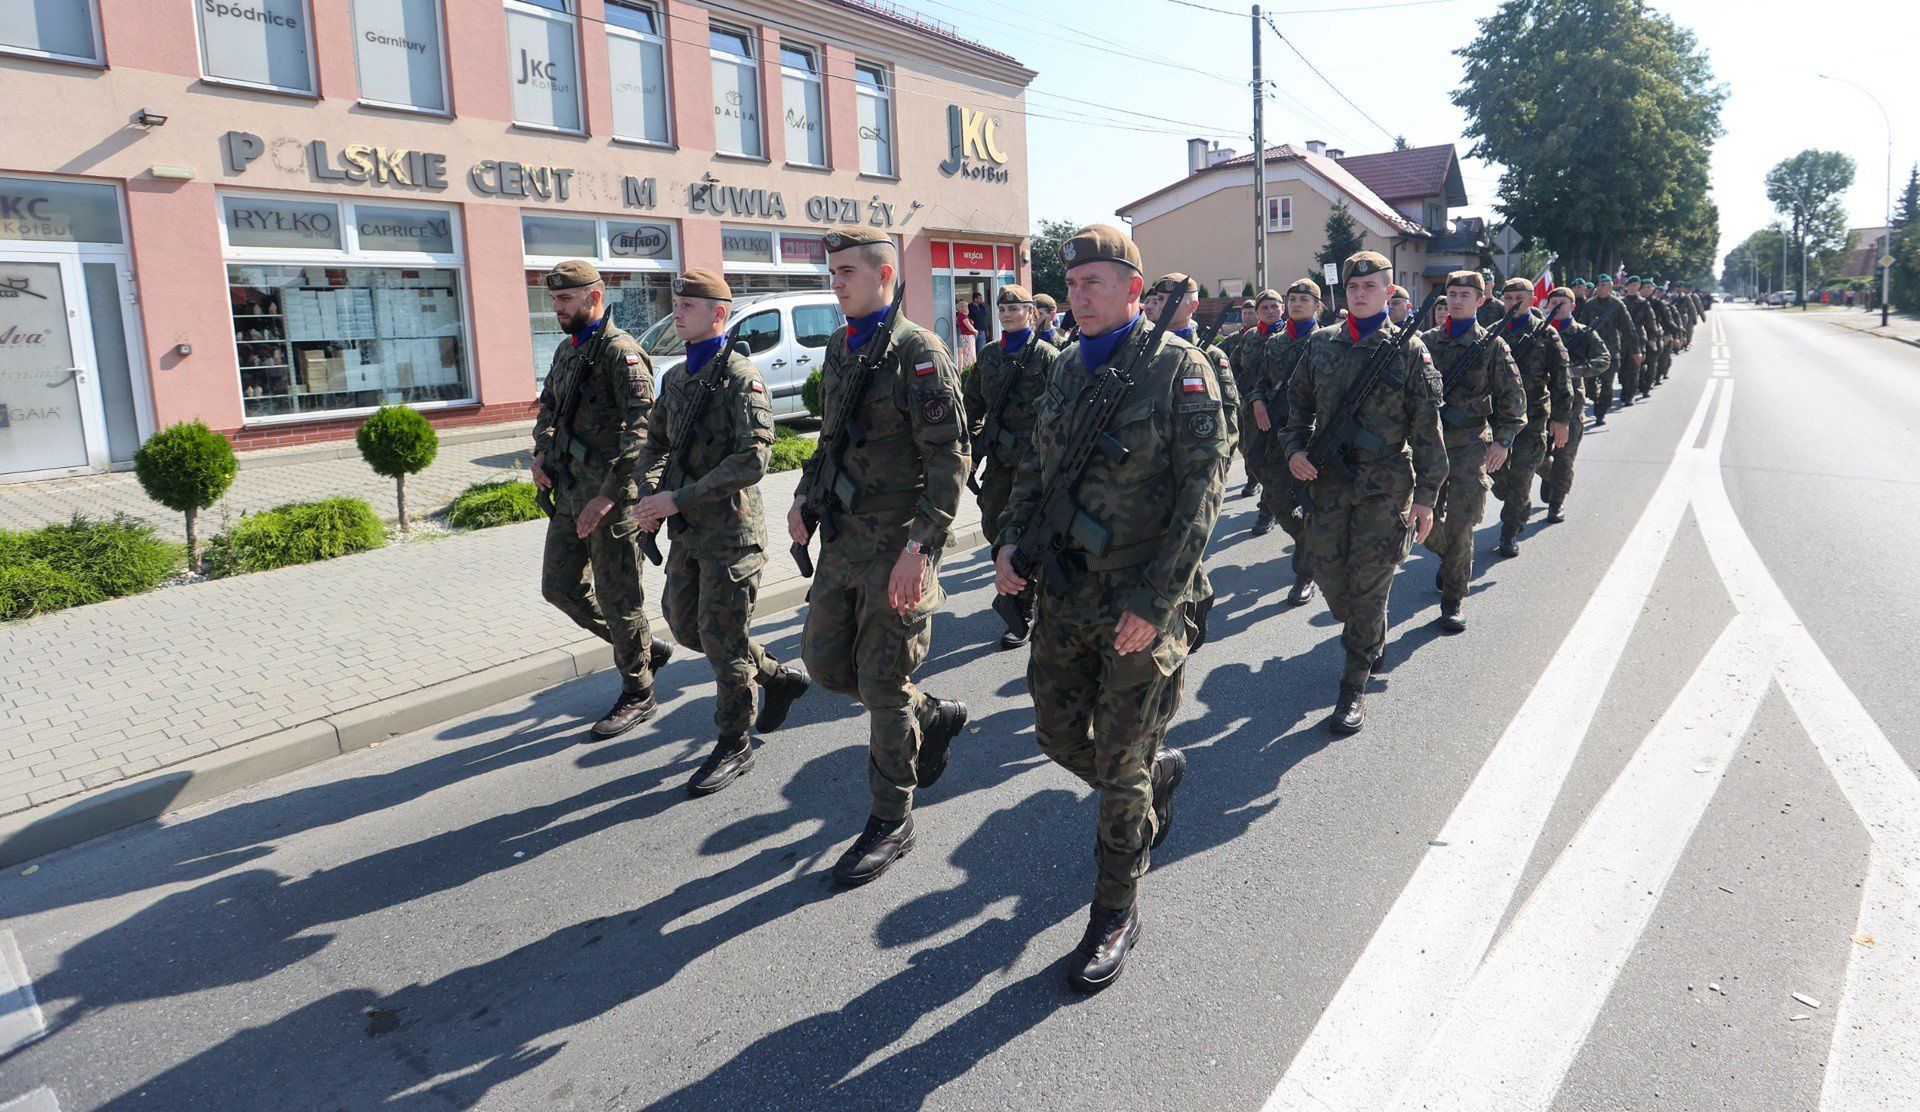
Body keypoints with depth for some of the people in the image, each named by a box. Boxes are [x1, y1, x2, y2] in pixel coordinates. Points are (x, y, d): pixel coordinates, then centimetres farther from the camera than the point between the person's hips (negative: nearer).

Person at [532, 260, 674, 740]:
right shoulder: (566, 350, 14)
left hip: (609, 495, -9)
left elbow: (642, 429, -23)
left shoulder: (619, 350, -14)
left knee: (617, 597, 0)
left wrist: (608, 495, -26)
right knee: (560, 585, 14)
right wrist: (541, 452, 9)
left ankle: (637, 695, 17)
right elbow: (548, 407, 29)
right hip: (569, 491, 9)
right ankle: (646, 647, 29)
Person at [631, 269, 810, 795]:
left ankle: (734, 747, 16)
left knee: (721, 639, -1)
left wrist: (679, 498, -23)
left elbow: (752, 460, -24)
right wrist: (649, 495, -3)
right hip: (687, 533, 8)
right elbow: (655, 445, 18)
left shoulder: (742, 377, -14)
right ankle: (779, 678, 34)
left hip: (730, 531, -8)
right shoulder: (676, 378, 11)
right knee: (684, 625, 15)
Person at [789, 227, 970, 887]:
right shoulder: (839, 349, 13)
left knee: (882, 682, 0)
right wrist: (805, 496, 8)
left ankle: (892, 821, 17)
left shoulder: (918, 352, -12)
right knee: (823, 660, 13)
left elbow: (949, 459, -16)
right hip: (844, 536, 8)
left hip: (898, 542, -8)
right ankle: (933, 716, 35)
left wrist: (918, 546, -22)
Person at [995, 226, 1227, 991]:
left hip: (1140, 602, -6)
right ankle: (1162, 773, 45)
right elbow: (1037, 467, 19)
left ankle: (1116, 914, 21)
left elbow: (1202, 488, -13)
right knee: (1058, 735, 15)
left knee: (1120, 767, 2)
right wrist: (1014, 541, 1)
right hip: (1064, 592, 6)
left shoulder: (1178, 367, -10)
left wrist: (1156, 599, -20)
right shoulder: (1067, 369, 10)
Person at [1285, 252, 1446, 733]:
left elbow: (1427, 426, -2)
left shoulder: (1408, 348, -2)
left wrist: (1426, 493, -5)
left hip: (1386, 482, -3)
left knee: (1369, 584, -1)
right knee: (1327, 571, 8)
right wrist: (1296, 448, 0)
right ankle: (1370, 641, 38)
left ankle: (1354, 686, 10)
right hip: (1328, 477, 4)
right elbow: (1299, 401, 17)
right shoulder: (1322, 343, 7)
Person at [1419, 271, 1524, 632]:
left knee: (1459, 528, -6)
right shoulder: (1426, 341, 9)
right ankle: (1450, 560, 40)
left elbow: (1513, 397, 2)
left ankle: (1453, 602, 4)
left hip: (1471, 444, -3)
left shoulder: (1491, 344, 1)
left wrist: (1502, 441, -7)